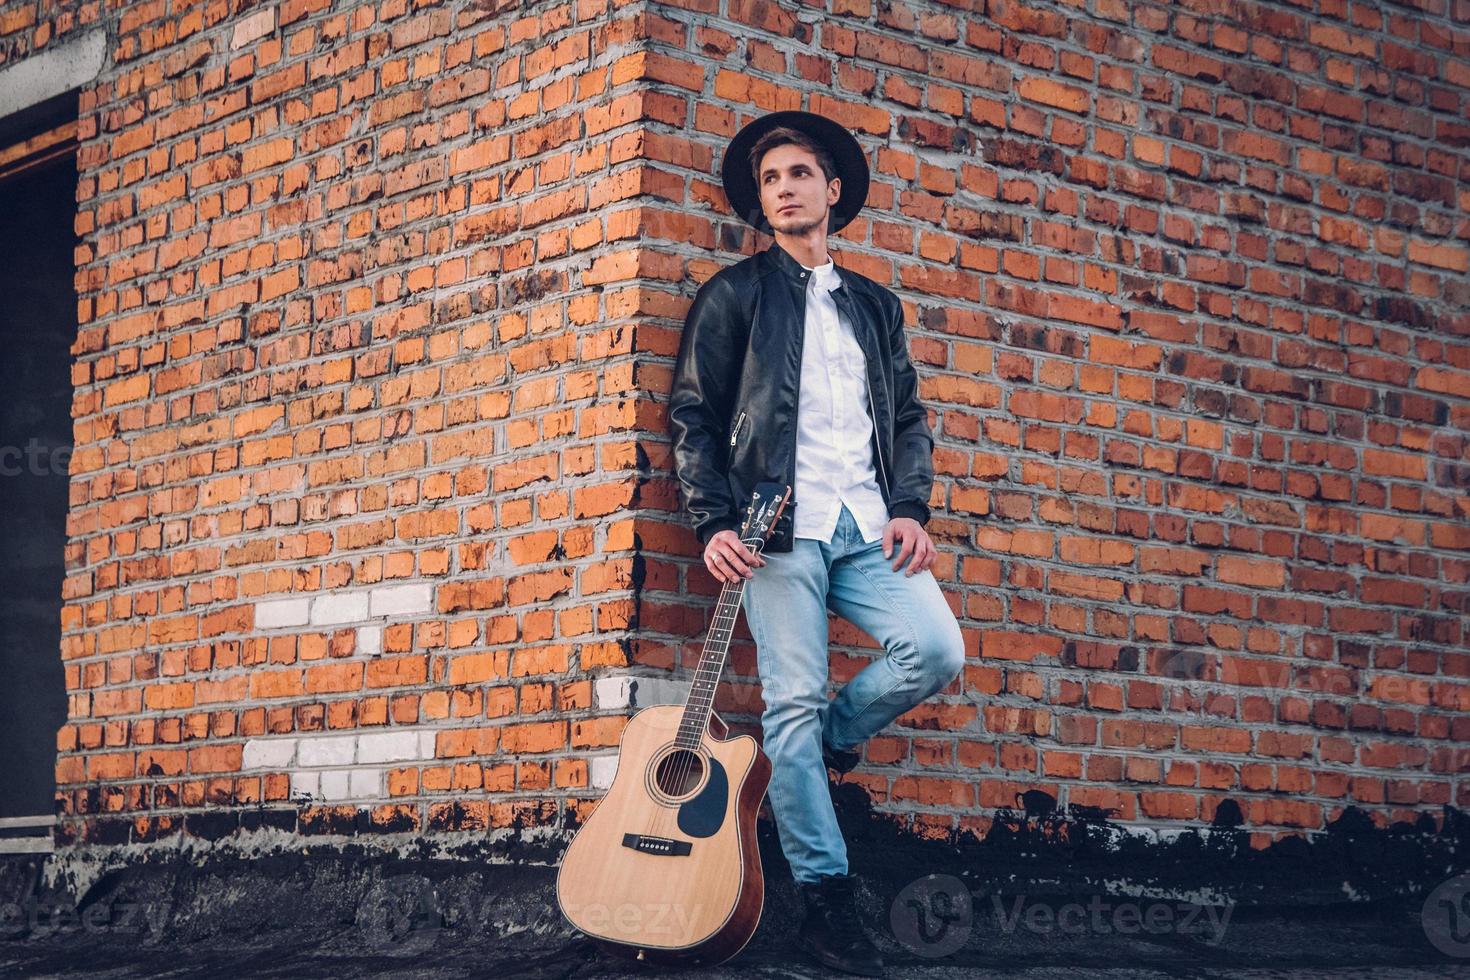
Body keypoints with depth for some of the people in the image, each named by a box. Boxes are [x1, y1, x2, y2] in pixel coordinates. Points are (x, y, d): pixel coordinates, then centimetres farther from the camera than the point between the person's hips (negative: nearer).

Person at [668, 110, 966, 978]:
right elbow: (693, 415, 5)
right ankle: (828, 901, -5)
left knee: (938, 650, -19)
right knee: (793, 702, -10)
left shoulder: (876, 306, 23)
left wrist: (911, 509, 1)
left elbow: (909, 417, 19)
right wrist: (714, 523, -7)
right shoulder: (735, 295, 11)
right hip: (780, 528, -3)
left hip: (869, 526, 4)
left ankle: (835, 733, 9)